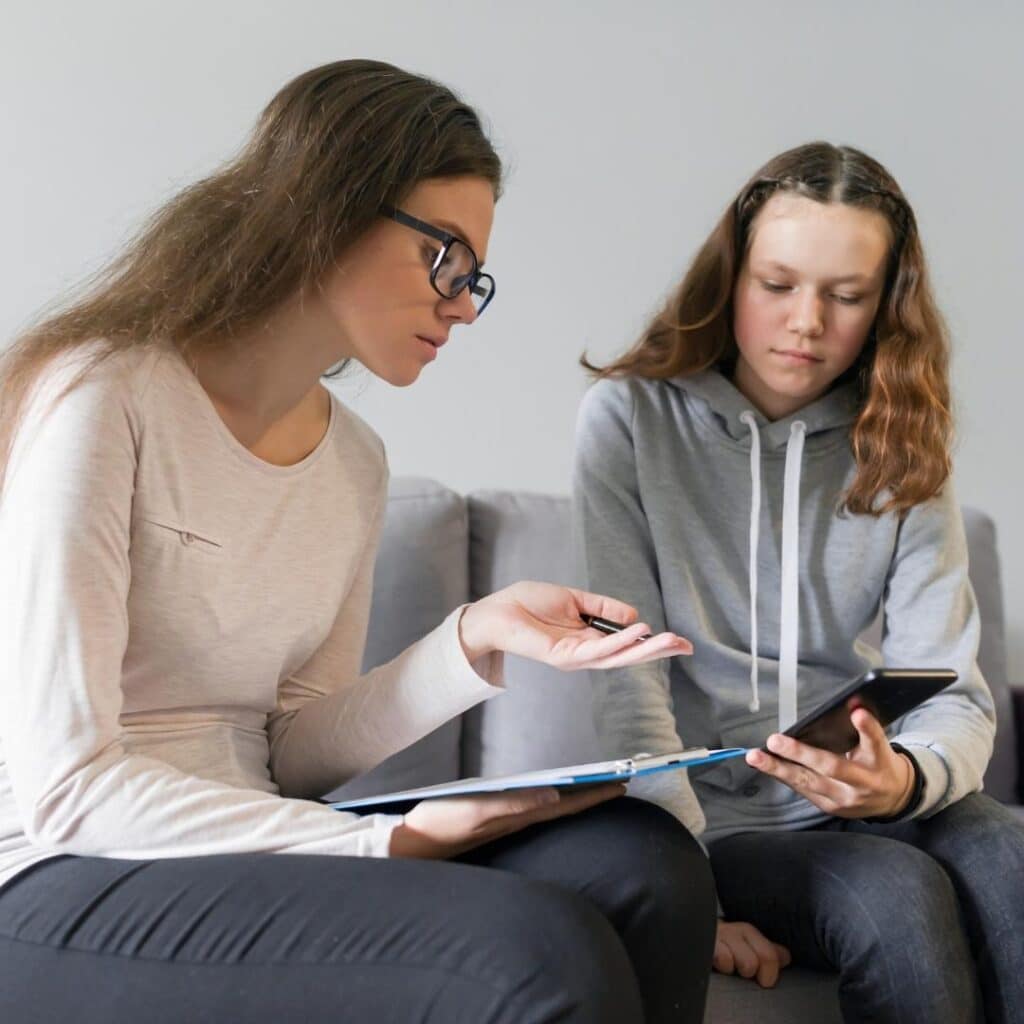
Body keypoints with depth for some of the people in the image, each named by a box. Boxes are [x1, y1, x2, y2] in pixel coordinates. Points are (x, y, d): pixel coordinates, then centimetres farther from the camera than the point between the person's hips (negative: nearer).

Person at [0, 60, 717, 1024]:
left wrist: (474, 642, -8)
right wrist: (394, 843, -20)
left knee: (644, 863, -15)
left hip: (238, 852, 7)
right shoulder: (98, 402, -13)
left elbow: (289, 753, 8)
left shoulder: (353, 461, 11)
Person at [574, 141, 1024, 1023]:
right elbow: (629, 677, -10)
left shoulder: (900, 452, 6)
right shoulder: (631, 418, -3)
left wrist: (907, 777, -27)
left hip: (861, 808, 3)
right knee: (896, 895, -30)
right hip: (712, 818, -3)